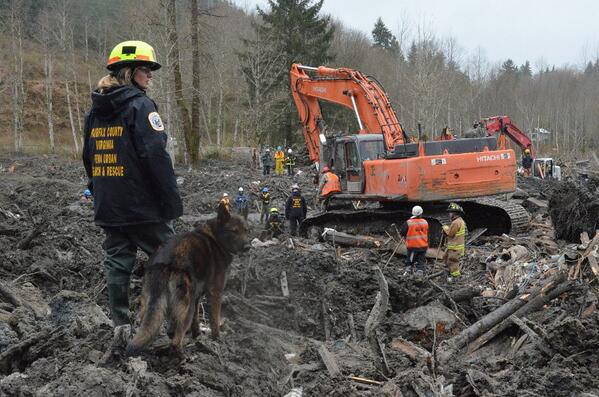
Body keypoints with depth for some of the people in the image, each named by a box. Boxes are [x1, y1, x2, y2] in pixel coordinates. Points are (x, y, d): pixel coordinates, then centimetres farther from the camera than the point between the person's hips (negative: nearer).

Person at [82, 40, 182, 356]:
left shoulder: (96, 110, 13)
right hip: (143, 206, -7)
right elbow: (157, 157, -19)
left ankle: (121, 330, 8)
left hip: (107, 208, 7)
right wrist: (173, 200, -14)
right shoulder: (140, 105, -11)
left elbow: (89, 160, 19)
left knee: (116, 264, 8)